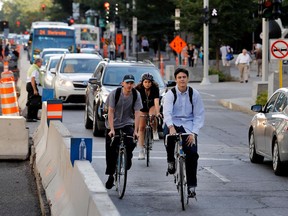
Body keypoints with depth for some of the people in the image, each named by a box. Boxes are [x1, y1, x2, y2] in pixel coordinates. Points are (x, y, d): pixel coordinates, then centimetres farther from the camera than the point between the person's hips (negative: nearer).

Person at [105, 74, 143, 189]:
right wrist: (111, 129, -26)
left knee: (131, 144, -25)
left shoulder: (136, 95, -9)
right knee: (111, 152, 0)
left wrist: (135, 130, -22)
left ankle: (127, 162, 5)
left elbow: (137, 113, -13)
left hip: (127, 124, 0)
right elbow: (110, 112, -16)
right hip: (113, 125, 0)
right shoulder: (114, 93, -13)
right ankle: (110, 175, 18)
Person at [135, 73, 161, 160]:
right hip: (143, 107, 1)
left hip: (152, 106, -1)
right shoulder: (138, 89, -25)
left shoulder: (155, 88, -27)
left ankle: (155, 132, -4)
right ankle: (141, 152, -1)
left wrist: (158, 112, -51)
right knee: (141, 128, -4)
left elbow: (156, 101, -37)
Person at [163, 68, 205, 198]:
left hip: (188, 125, 1)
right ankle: (171, 161, -7)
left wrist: (193, 133, -10)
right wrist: (171, 127, -39)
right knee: (168, 134, -36)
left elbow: (199, 115, 2)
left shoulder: (194, 94, 2)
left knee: (192, 153, -14)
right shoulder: (170, 94, -4)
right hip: (173, 123, -1)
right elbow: (167, 112, -20)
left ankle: (191, 186, -3)